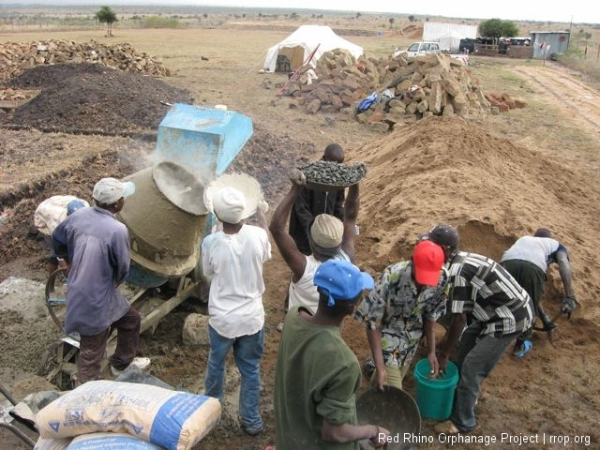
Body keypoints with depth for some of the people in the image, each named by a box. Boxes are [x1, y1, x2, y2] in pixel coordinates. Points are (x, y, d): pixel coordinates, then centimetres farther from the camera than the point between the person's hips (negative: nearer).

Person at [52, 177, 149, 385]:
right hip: (96, 299, -8)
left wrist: (71, 264, 29)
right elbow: (122, 269, -13)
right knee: (91, 351, 10)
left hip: (80, 290, 8)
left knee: (131, 320, 26)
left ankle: (122, 363, 46)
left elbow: (57, 239, 13)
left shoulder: (79, 215, -5)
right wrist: (113, 283, 10)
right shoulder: (117, 230, -25)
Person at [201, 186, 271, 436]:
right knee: (251, 369, 18)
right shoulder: (257, 236, -17)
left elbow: (208, 274, -1)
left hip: (221, 318, 0)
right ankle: (251, 421, 32)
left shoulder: (210, 242, -20)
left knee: (216, 363, 26)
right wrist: (262, 216, 20)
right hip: (252, 317, 0)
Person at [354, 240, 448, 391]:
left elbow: (431, 316, -4)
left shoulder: (441, 280, -22)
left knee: (398, 377, 23)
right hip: (388, 338, -4)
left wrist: (431, 351, -2)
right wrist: (380, 366, -29)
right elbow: (373, 323, -27)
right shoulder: (391, 278, -36)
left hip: (412, 339, 5)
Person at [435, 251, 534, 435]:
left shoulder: (457, 272, -24)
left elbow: (460, 318, -21)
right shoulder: (461, 261, 7)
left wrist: (444, 353, -10)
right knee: (467, 341, 23)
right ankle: (464, 395, 40)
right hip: (501, 310, 10)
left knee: (472, 368, -2)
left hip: (510, 319, -10)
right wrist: (447, 340, 20)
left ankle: (462, 422, 15)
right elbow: (462, 308, 15)